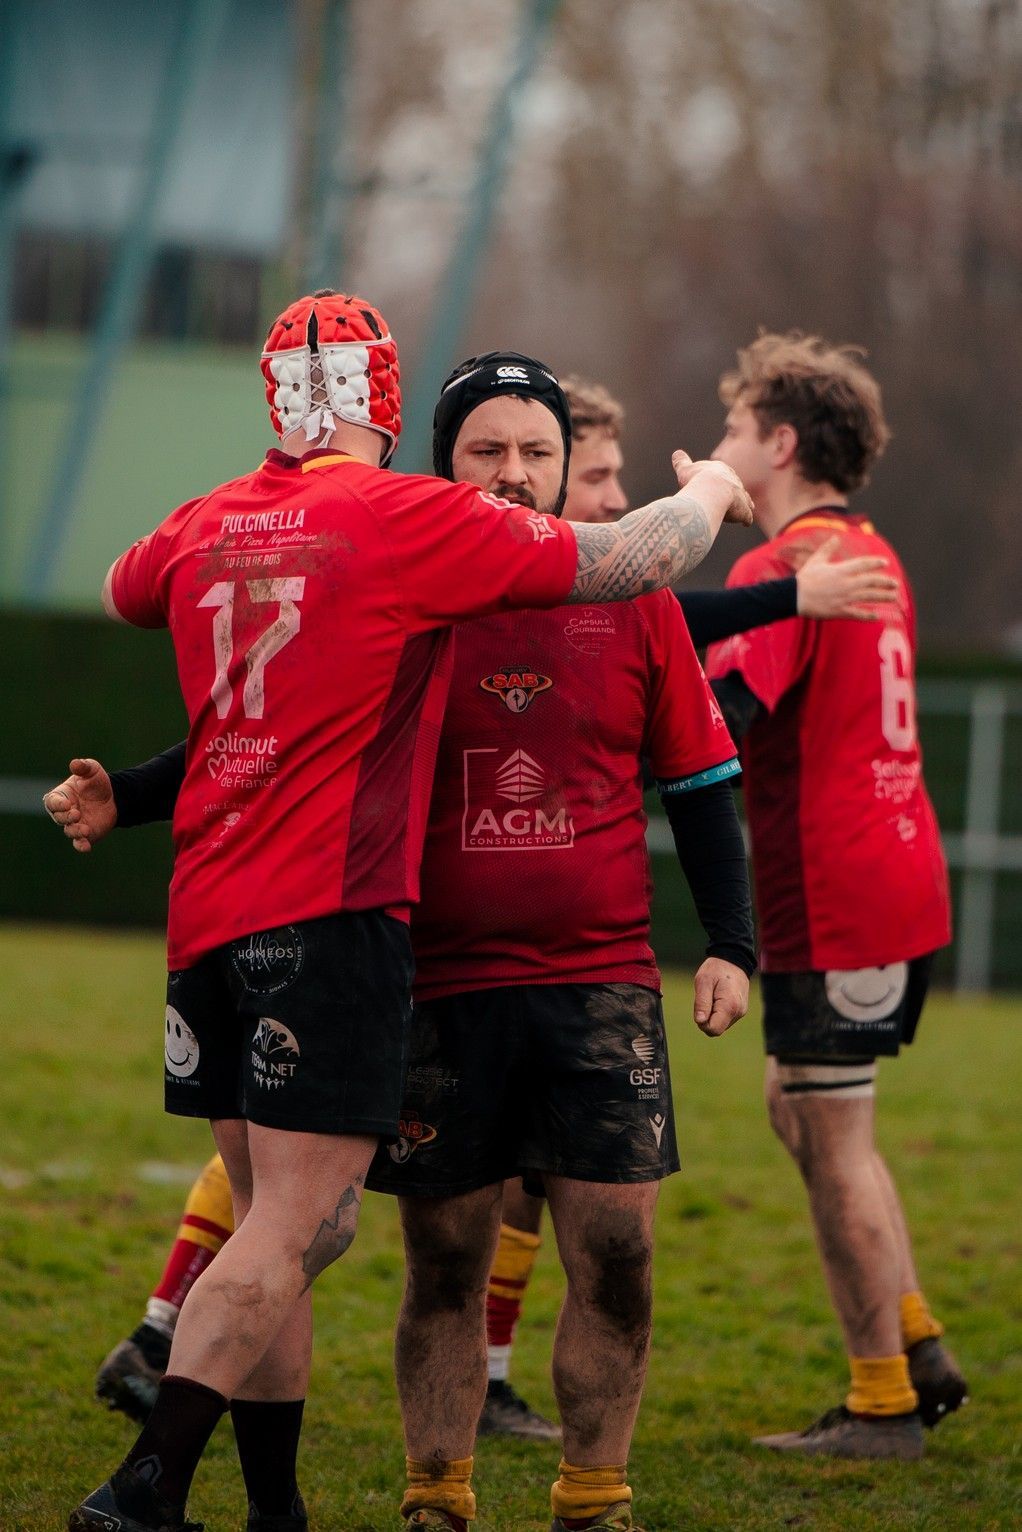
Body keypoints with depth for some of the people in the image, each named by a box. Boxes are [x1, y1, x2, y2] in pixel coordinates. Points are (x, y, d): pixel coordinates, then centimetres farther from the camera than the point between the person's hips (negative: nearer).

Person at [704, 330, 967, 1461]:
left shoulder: (788, 565, -15)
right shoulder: (871, 556, 15)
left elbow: (715, 709, -25)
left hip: (831, 901, -9)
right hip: (897, 887, 10)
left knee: (832, 1139, -2)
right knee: (800, 1111, 19)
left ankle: (882, 1405, 4)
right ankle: (918, 1353, 19)